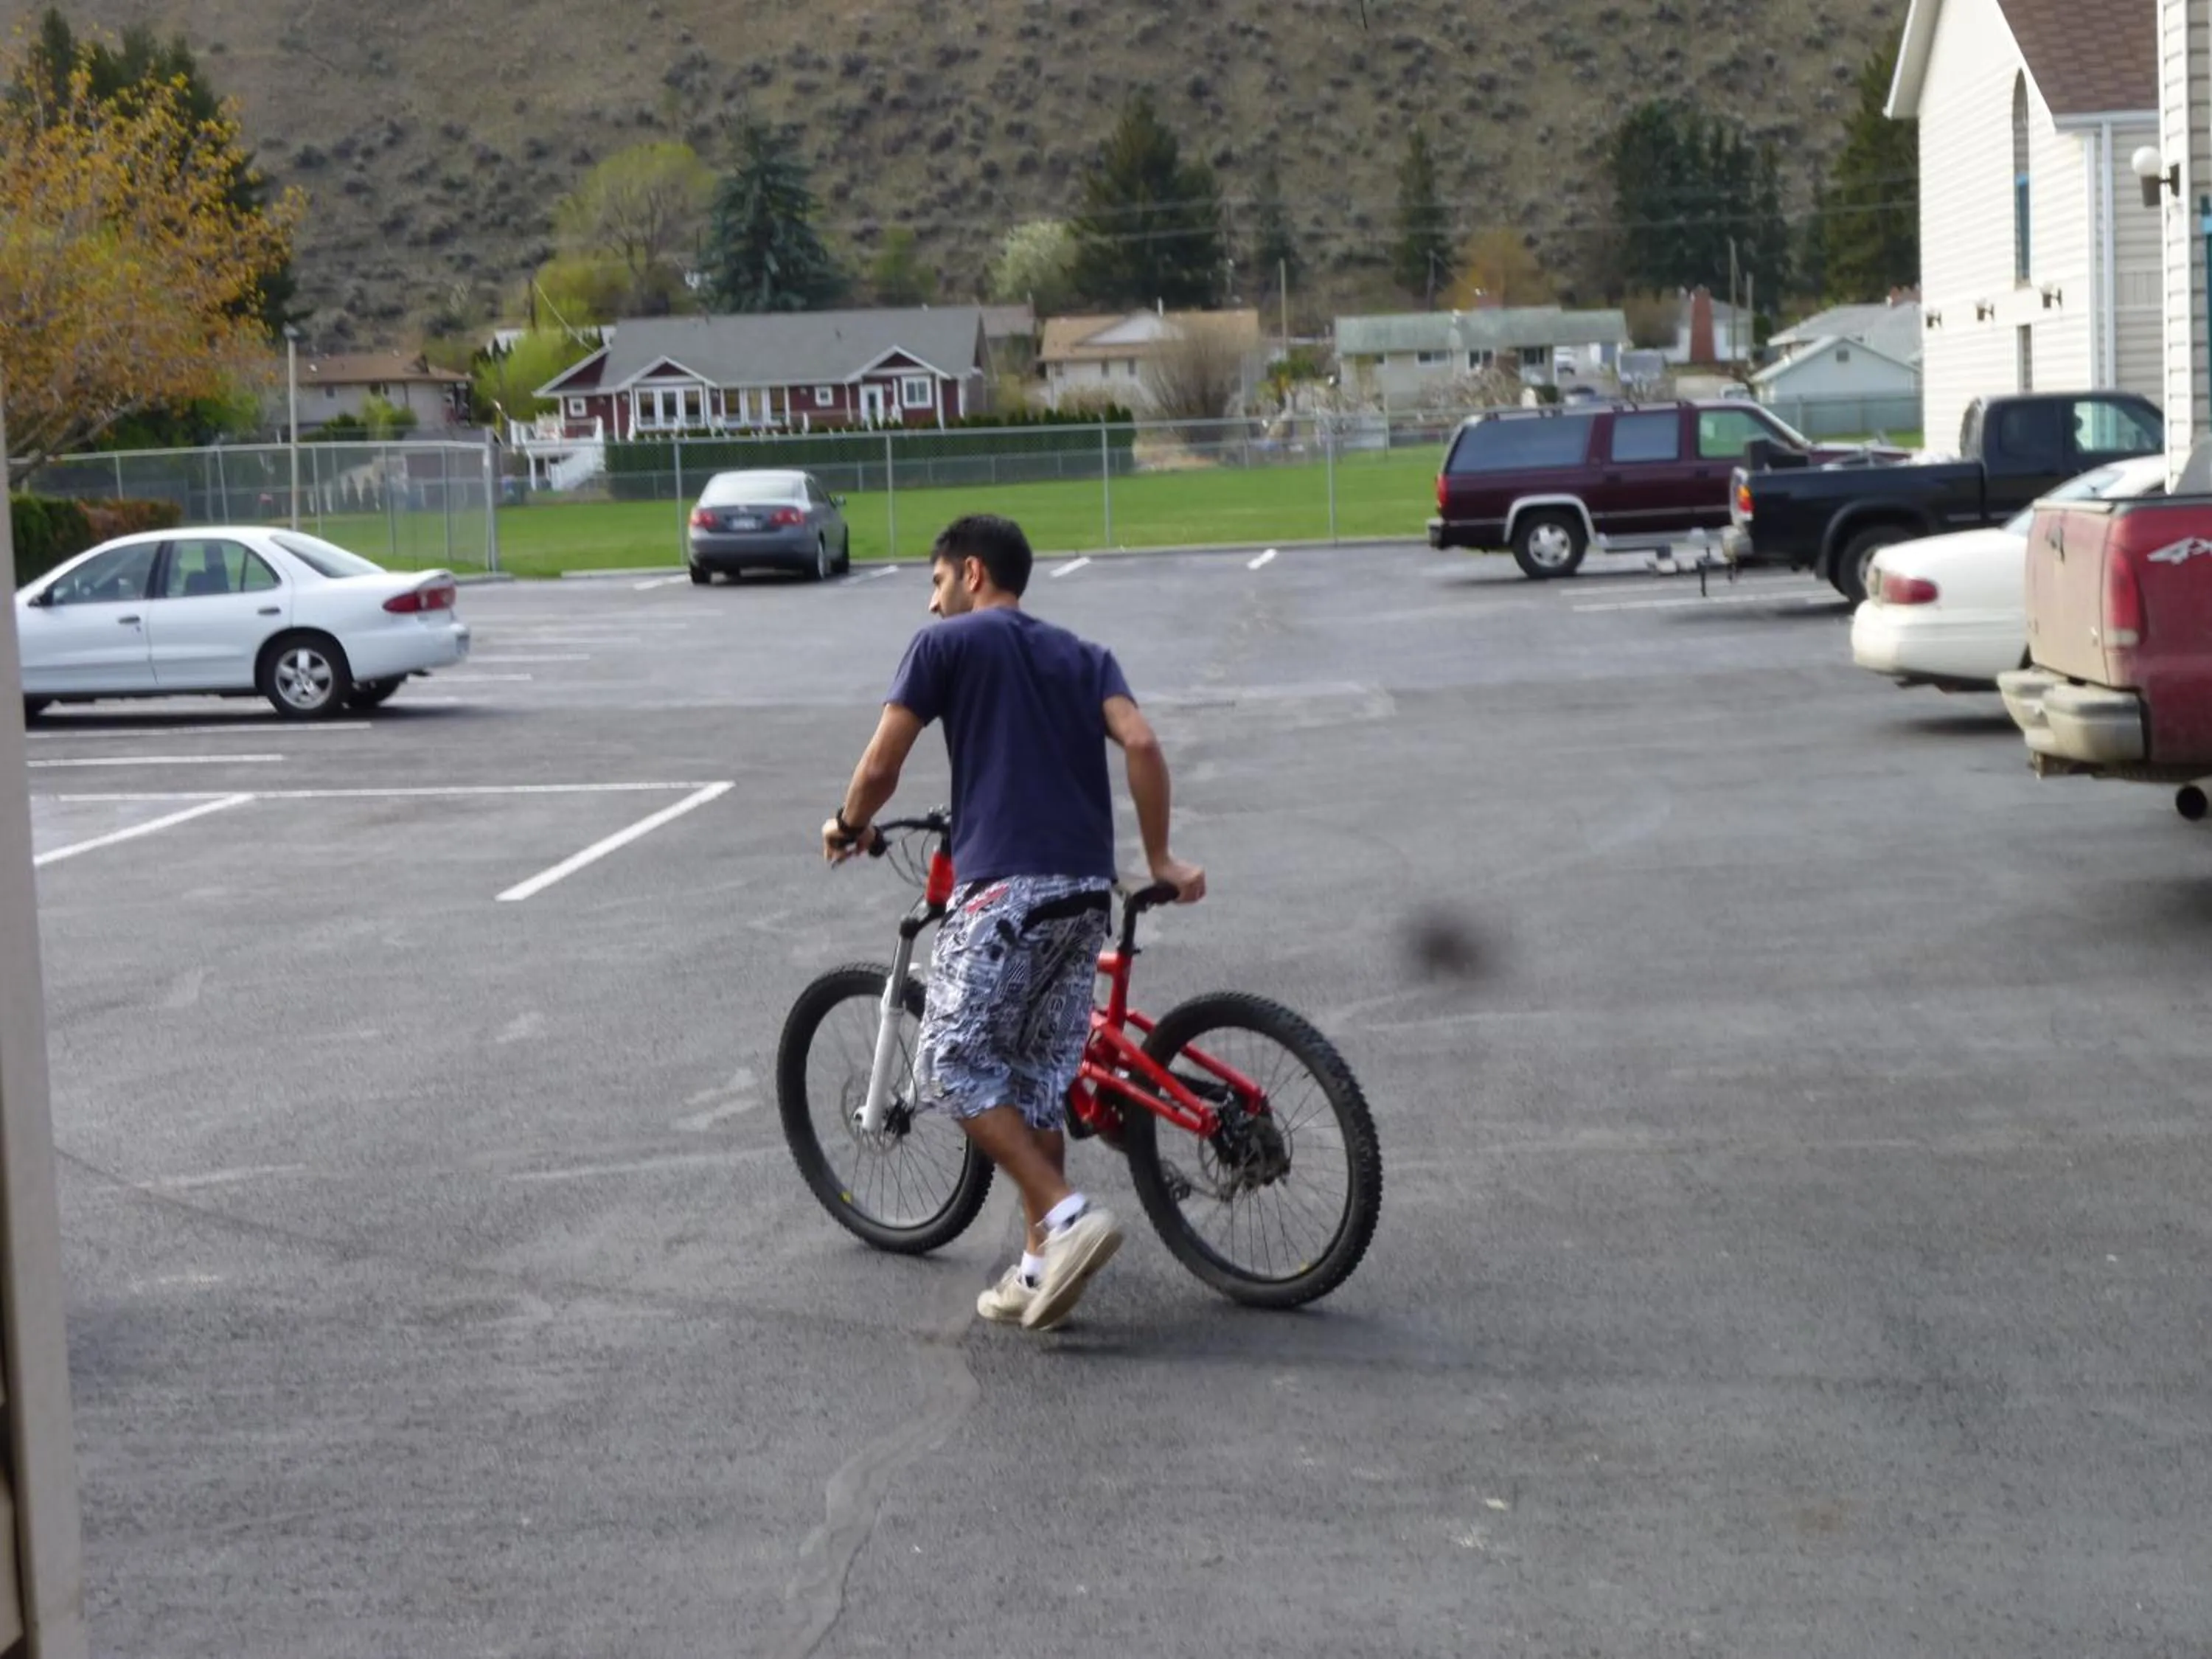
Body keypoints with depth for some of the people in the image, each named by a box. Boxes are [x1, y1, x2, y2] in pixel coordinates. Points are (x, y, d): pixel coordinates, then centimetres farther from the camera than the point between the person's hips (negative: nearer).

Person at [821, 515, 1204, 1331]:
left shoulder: (947, 643, 7)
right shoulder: (1084, 656, 20)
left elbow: (880, 767, 2)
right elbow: (1140, 744, 3)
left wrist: (848, 827, 21)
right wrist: (1160, 858, 9)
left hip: (1001, 887, -6)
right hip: (1086, 893, 6)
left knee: (955, 1064, 0)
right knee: (1038, 1080, 14)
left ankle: (1068, 1216, -14)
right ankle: (1041, 1267, 14)